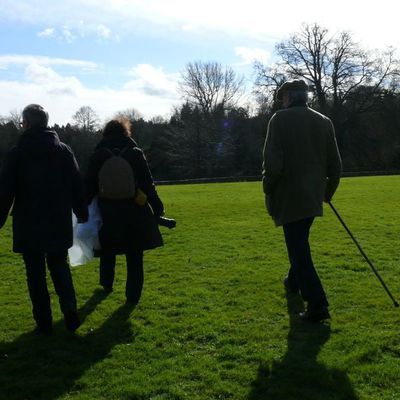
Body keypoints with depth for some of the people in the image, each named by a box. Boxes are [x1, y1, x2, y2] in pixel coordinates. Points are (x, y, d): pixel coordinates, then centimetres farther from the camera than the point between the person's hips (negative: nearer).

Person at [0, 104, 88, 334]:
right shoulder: (64, 151, 2)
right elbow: (77, 187, 5)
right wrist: (82, 214, 15)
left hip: (28, 226, -2)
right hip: (59, 224, 3)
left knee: (36, 273, 8)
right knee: (60, 267, 17)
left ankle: (44, 322, 11)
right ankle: (70, 307, -2)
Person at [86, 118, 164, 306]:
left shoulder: (97, 155, 0)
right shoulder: (136, 153, -3)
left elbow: (89, 187, 1)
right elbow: (148, 184, -3)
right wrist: (158, 207, 5)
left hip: (108, 213, 1)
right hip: (134, 213, -1)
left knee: (107, 251, 24)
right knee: (134, 257, 7)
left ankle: (107, 284, 39)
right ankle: (133, 295, 10)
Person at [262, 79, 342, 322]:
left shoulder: (280, 120, -9)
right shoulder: (324, 122, 7)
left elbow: (273, 163, -18)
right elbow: (335, 165, 8)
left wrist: (268, 191, -3)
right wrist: (328, 191, 22)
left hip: (289, 197, -6)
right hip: (313, 196, 6)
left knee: (298, 248, -4)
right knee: (300, 242, 25)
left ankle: (317, 304, -10)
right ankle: (294, 282, 44)